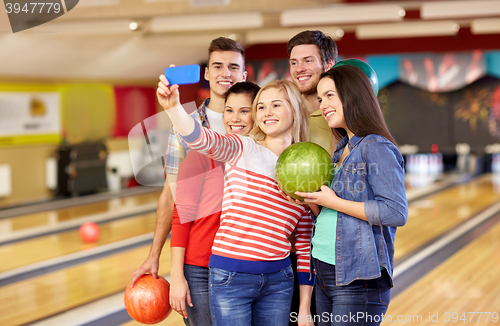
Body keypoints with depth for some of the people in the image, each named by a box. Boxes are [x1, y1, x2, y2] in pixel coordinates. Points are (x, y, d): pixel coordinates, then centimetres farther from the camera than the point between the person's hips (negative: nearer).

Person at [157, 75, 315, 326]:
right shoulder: (242, 151, -2)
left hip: (279, 280, 4)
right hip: (231, 277, -3)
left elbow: (304, 242, 10)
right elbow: (202, 139, -24)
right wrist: (173, 107, -44)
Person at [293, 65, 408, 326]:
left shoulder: (376, 149, -12)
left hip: (357, 280, -8)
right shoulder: (342, 149, 14)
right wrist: (312, 202, -1)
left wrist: (333, 202, -17)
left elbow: (396, 213, -22)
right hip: (325, 274, 8)